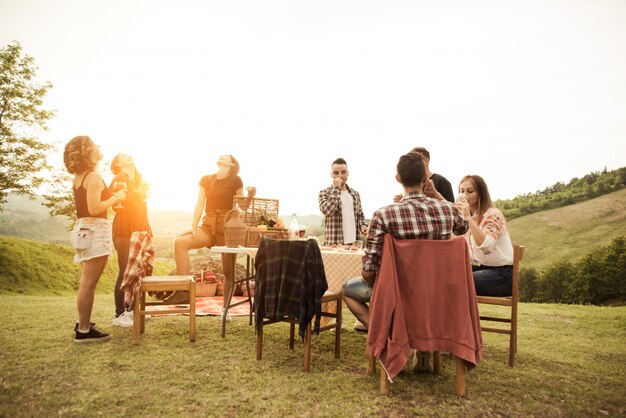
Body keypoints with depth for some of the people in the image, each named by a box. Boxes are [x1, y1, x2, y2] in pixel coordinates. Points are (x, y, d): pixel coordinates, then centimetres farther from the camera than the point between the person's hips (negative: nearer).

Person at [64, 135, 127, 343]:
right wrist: (116, 197, -9)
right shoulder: (94, 176, -12)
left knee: (87, 282, 18)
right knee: (88, 283, -7)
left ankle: (83, 323, 26)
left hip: (83, 229, 10)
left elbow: (89, 204, 12)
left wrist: (112, 196, 16)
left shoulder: (78, 178, 14)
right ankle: (83, 330, -2)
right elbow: (94, 209, -20)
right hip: (94, 230, -10)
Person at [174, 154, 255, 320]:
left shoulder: (235, 181, 3)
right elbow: (200, 204, 6)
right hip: (208, 226, 3)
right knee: (180, 242, -22)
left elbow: (242, 207, 1)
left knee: (228, 271, 0)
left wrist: (250, 197, -18)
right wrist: (193, 226, -5)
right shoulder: (206, 180, 12)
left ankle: (226, 308, 16)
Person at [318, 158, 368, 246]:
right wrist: (336, 189, -14)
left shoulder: (355, 193, 14)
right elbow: (327, 211, -19)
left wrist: (363, 225, 2)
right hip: (333, 244, -5)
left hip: (354, 243, 5)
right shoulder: (324, 193, -1)